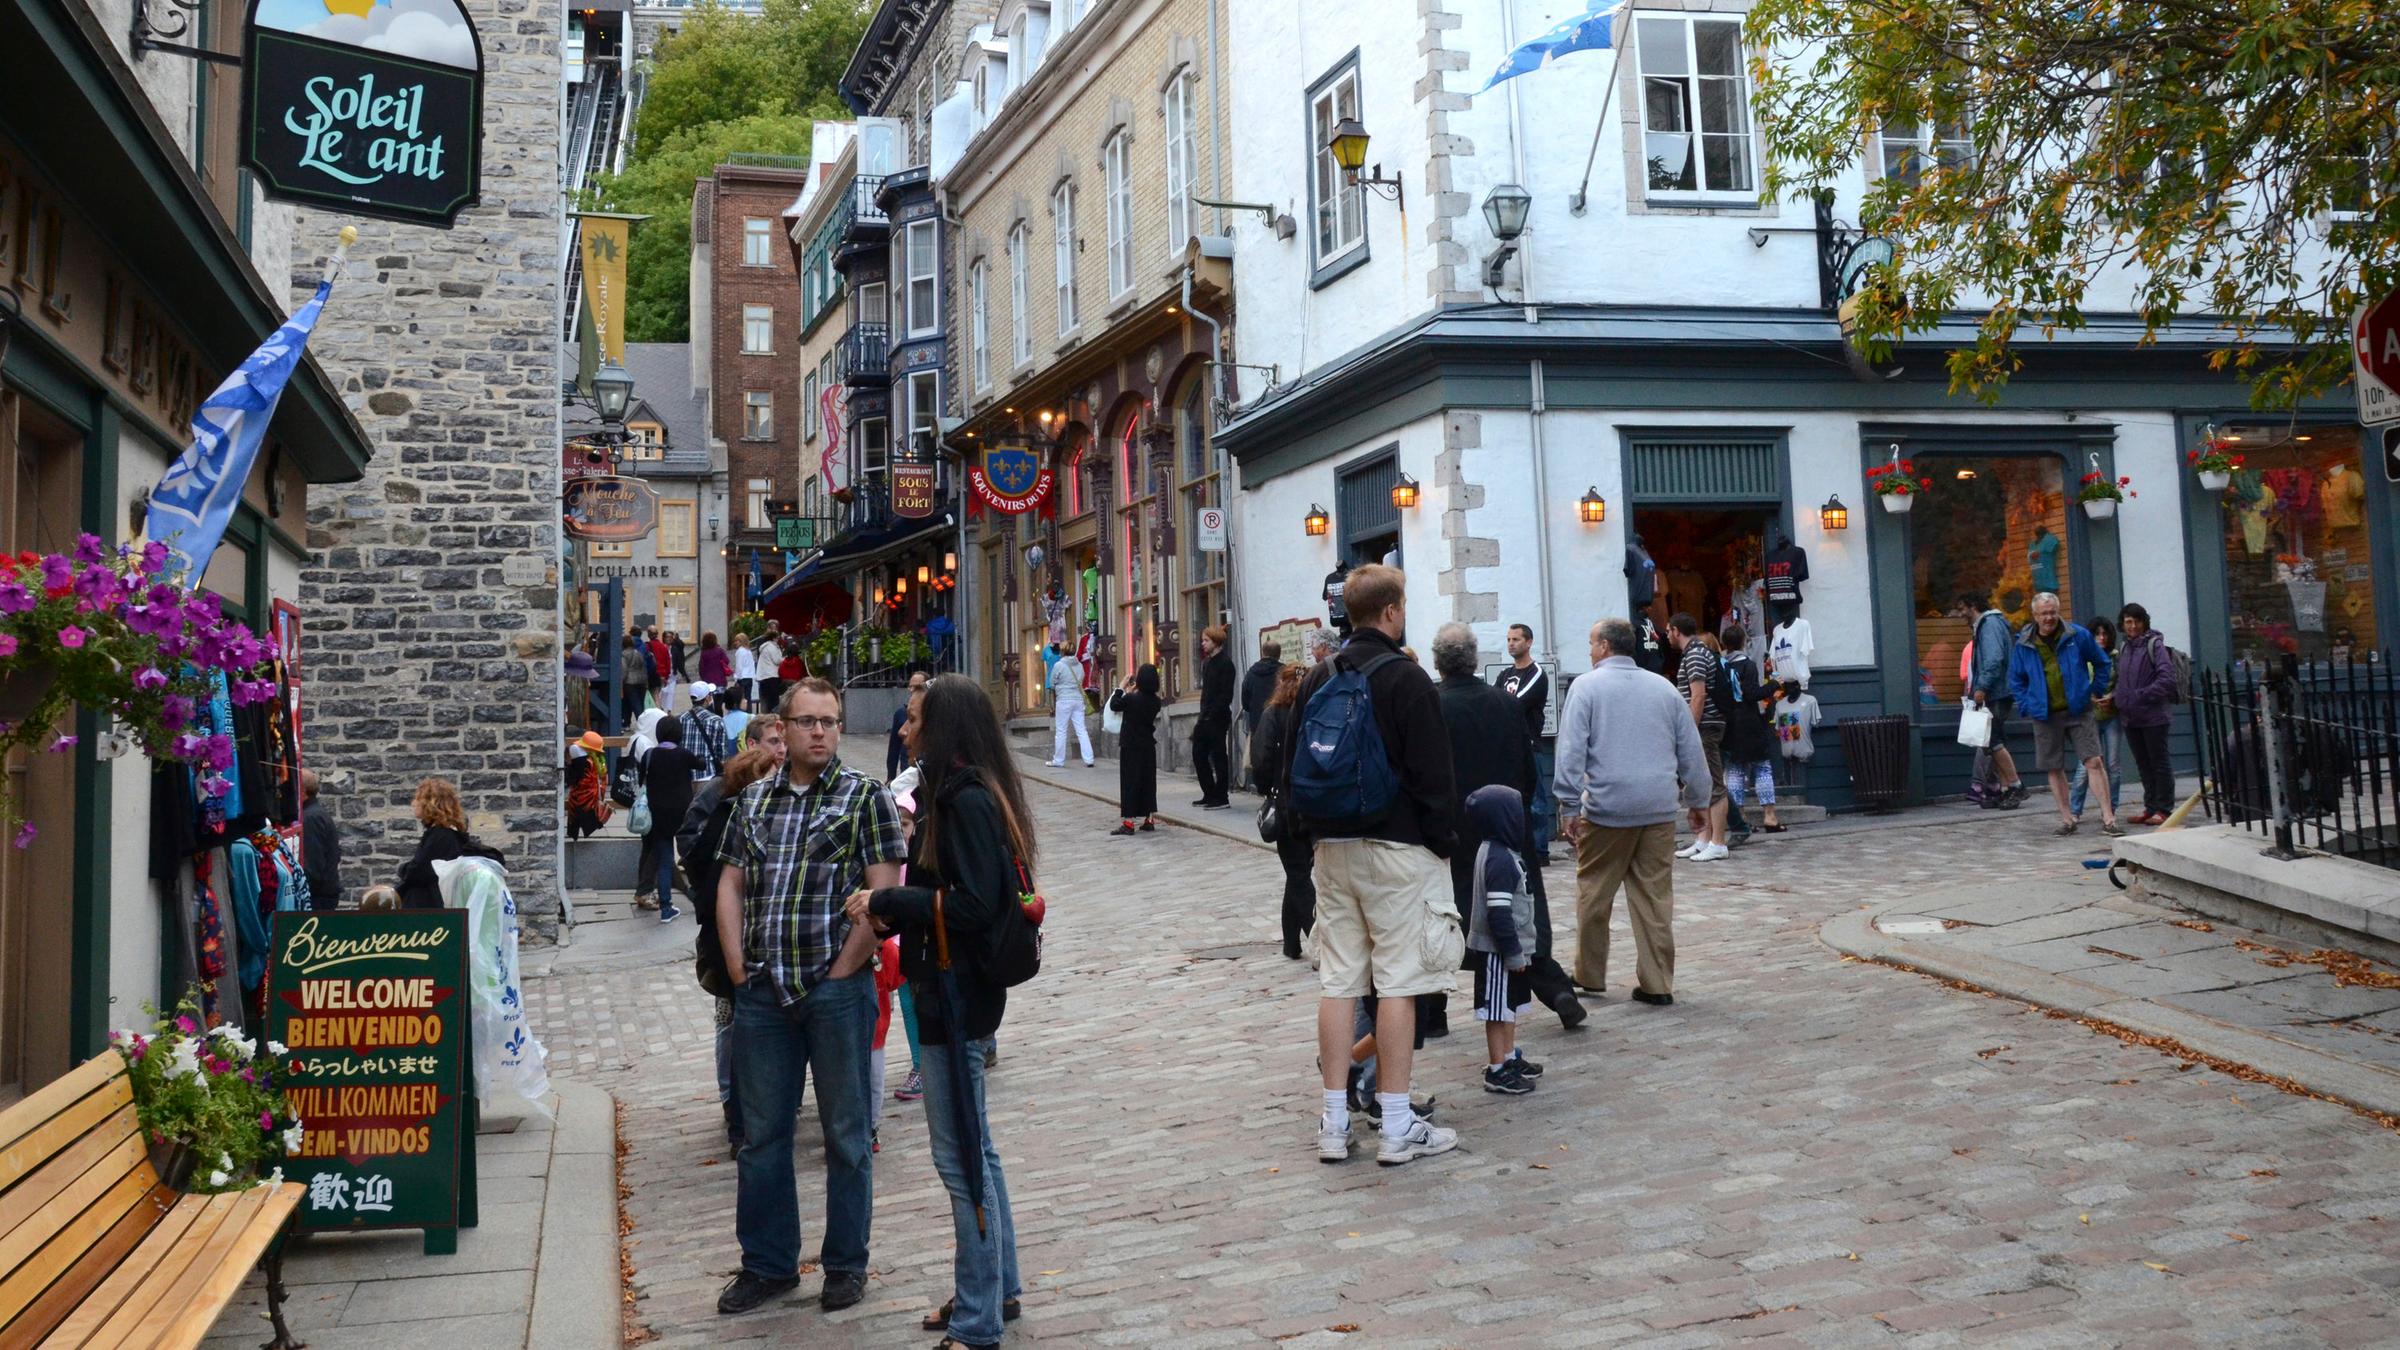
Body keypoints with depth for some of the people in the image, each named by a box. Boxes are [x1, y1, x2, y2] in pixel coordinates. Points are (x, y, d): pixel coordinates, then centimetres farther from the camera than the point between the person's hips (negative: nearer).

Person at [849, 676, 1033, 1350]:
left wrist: (886, 902, -17)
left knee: (960, 1156, -2)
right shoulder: (963, 794, 11)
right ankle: (997, 1287, 33)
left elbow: (974, 907, -24)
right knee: (973, 1147, 20)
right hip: (957, 989, 10)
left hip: (957, 996, -10)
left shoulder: (966, 801, -19)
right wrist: (894, 908, 1)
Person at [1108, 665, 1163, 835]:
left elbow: (1114, 705, 0)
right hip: (1148, 747, 5)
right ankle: (1149, 819, 16)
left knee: (1129, 783, -1)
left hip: (1130, 747, -5)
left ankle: (1128, 822, -2)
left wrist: (1122, 688, 9)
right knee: (1148, 782, 12)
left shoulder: (1131, 699, -17)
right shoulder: (1155, 702, -1)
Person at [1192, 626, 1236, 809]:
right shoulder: (1207, 662, 15)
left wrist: (1212, 714, -19)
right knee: (1198, 754, 10)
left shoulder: (1225, 663, -11)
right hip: (1206, 717, 9)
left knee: (1218, 756, -3)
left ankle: (1220, 797, 4)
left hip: (1218, 718, -9)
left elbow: (1226, 694, -17)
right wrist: (1202, 715, 11)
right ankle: (1209, 795, 19)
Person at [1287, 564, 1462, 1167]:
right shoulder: (1406, 678, -10)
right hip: (1397, 846, -6)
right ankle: (1398, 1127, 2)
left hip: (1333, 846, 6)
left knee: (1337, 980, 8)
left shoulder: (1317, 680, 9)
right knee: (1398, 982, -2)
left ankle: (1334, 1123, 12)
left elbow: (1295, 769, 14)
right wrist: (1444, 840, -2)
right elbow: (1432, 775, -12)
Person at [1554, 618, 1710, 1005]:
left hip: (1606, 810, -3)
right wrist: (1697, 798, 24)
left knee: (1593, 894, 10)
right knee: (1655, 897, 6)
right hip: (1659, 810, 3)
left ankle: (1589, 976, 19)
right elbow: (1692, 750, 14)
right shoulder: (1664, 688, 11)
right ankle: (1657, 983, 6)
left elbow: (1571, 751, -9)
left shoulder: (1587, 687, -1)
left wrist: (1569, 806, -8)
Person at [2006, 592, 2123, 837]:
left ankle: (2108, 818, -8)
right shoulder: (2023, 645, 0)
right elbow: (2015, 680, 13)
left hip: (2078, 712, -2)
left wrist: (2094, 692, 5)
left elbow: (2103, 664, 12)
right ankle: (2066, 819, 16)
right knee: (2054, 769, 6)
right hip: (2045, 716, 2)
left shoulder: (2078, 635, -2)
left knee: (2095, 762, -9)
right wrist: (2027, 706, 2)